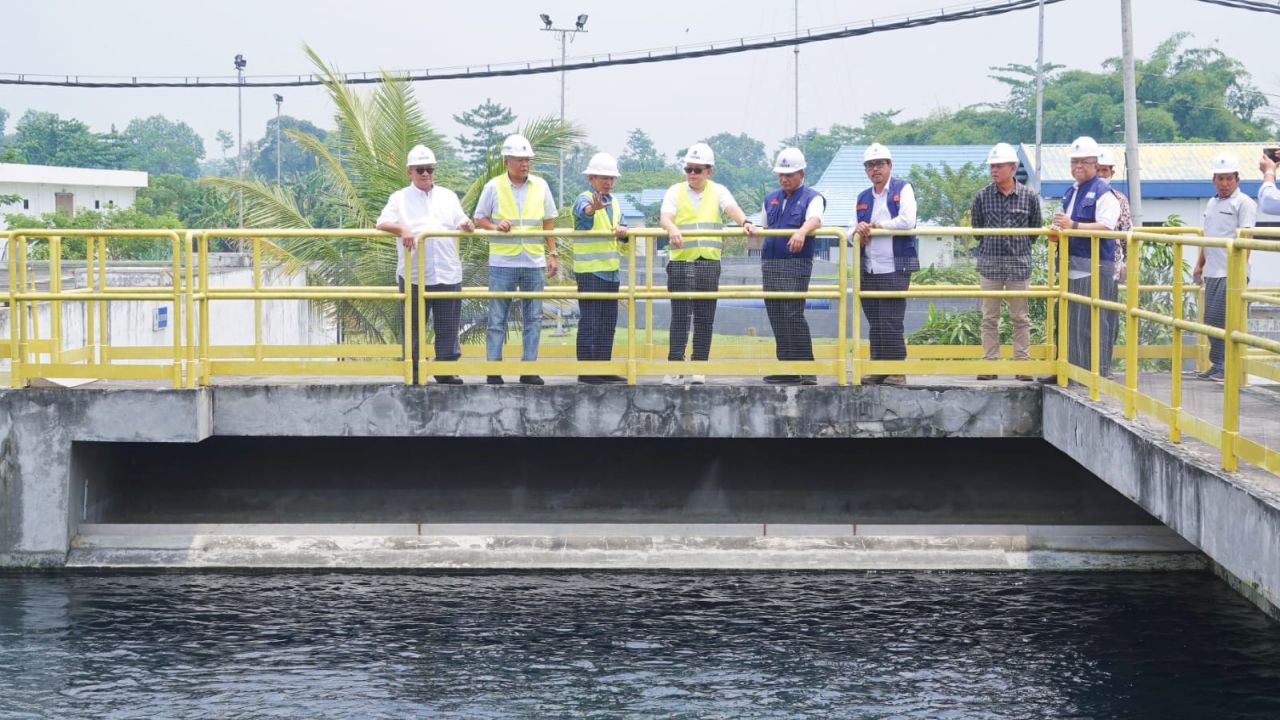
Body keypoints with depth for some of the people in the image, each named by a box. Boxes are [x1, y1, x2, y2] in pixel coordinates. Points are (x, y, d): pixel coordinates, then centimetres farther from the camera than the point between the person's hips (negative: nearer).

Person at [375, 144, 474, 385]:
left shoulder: (448, 197, 17)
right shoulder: (400, 198, 8)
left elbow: (462, 224, 15)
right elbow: (382, 223, -4)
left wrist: (466, 226, -10)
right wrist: (401, 229, -24)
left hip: (448, 273, 2)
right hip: (414, 275, -2)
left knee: (447, 327, 3)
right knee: (413, 326, 1)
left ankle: (446, 371, 10)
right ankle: (414, 372, 7)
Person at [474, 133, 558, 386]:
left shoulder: (540, 186, 6)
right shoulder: (494, 187, -1)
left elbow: (548, 221, 12)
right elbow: (479, 219, 3)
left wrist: (552, 254, 7)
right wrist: (495, 226, -17)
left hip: (534, 262, 3)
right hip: (502, 263, -3)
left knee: (533, 318, 5)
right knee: (497, 319, 0)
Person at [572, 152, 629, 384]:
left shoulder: (614, 203, 16)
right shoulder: (584, 199, -8)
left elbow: (622, 228, 15)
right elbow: (583, 211, -32)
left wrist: (622, 231, -11)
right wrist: (593, 208, -57)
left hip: (611, 270, 8)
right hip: (590, 270, -8)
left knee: (608, 322, 10)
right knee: (590, 321, -7)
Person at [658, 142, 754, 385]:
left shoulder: (718, 192, 9)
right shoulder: (675, 192, 7)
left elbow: (732, 208, -9)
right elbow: (665, 216, -9)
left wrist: (744, 222, -31)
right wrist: (671, 228, -33)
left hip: (709, 263, 2)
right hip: (681, 262, -2)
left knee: (705, 319, 4)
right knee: (680, 317, -6)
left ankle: (699, 368, 9)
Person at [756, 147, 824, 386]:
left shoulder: (812, 198, -1)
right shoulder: (771, 199, 19)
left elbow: (815, 219, -23)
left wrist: (802, 232, -41)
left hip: (796, 263, -7)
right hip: (770, 264, 7)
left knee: (793, 314, -14)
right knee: (776, 316, 5)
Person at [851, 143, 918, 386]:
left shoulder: (903, 189, 1)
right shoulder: (862, 197, 19)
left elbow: (907, 221, -14)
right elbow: (851, 234, 16)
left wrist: (877, 225, -3)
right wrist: (858, 231, -8)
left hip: (895, 270, -6)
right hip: (868, 271, 6)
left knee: (891, 324, -9)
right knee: (875, 325, 8)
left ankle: (896, 373, -6)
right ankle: (877, 371, 12)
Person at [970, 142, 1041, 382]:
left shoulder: (1029, 196, -1)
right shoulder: (983, 196, 1)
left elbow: (1034, 229, 9)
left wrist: (1019, 249, 11)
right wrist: (991, 247, 12)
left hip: (1019, 264, -1)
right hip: (989, 263, 1)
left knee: (1020, 317, 3)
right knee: (989, 317, 3)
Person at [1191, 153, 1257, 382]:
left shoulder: (1244, 203, -6)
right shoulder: (1212, 203, 19)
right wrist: (1199, 266, 22)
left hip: (1231, 274, -8)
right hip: (1213, 273, 8)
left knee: (1225, 320, -11)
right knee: (1211, 320, 9)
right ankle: (1217, 367, 16)